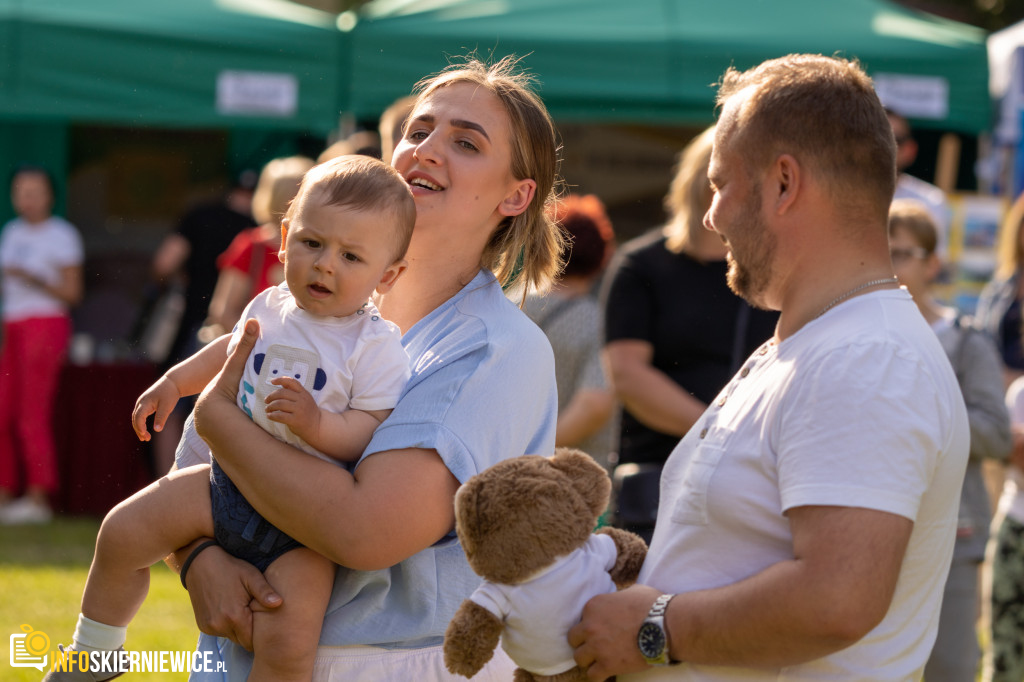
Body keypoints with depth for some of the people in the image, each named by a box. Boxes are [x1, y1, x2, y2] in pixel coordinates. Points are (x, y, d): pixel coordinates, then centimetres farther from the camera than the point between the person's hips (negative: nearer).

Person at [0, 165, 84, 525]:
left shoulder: (61, 235, -2)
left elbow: (72, 293, -6)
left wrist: (34, 279, -19)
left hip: (45, 324, -7)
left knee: (32, 416, -11)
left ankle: (38, 499, -10)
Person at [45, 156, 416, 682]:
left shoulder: (376, 348, -15)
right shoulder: (269, 309, 2)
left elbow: (379, 432, -21)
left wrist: (317, 423, -35)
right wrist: (175, 381, 24)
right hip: (231, 480, 6)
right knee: (123, 533, 4)